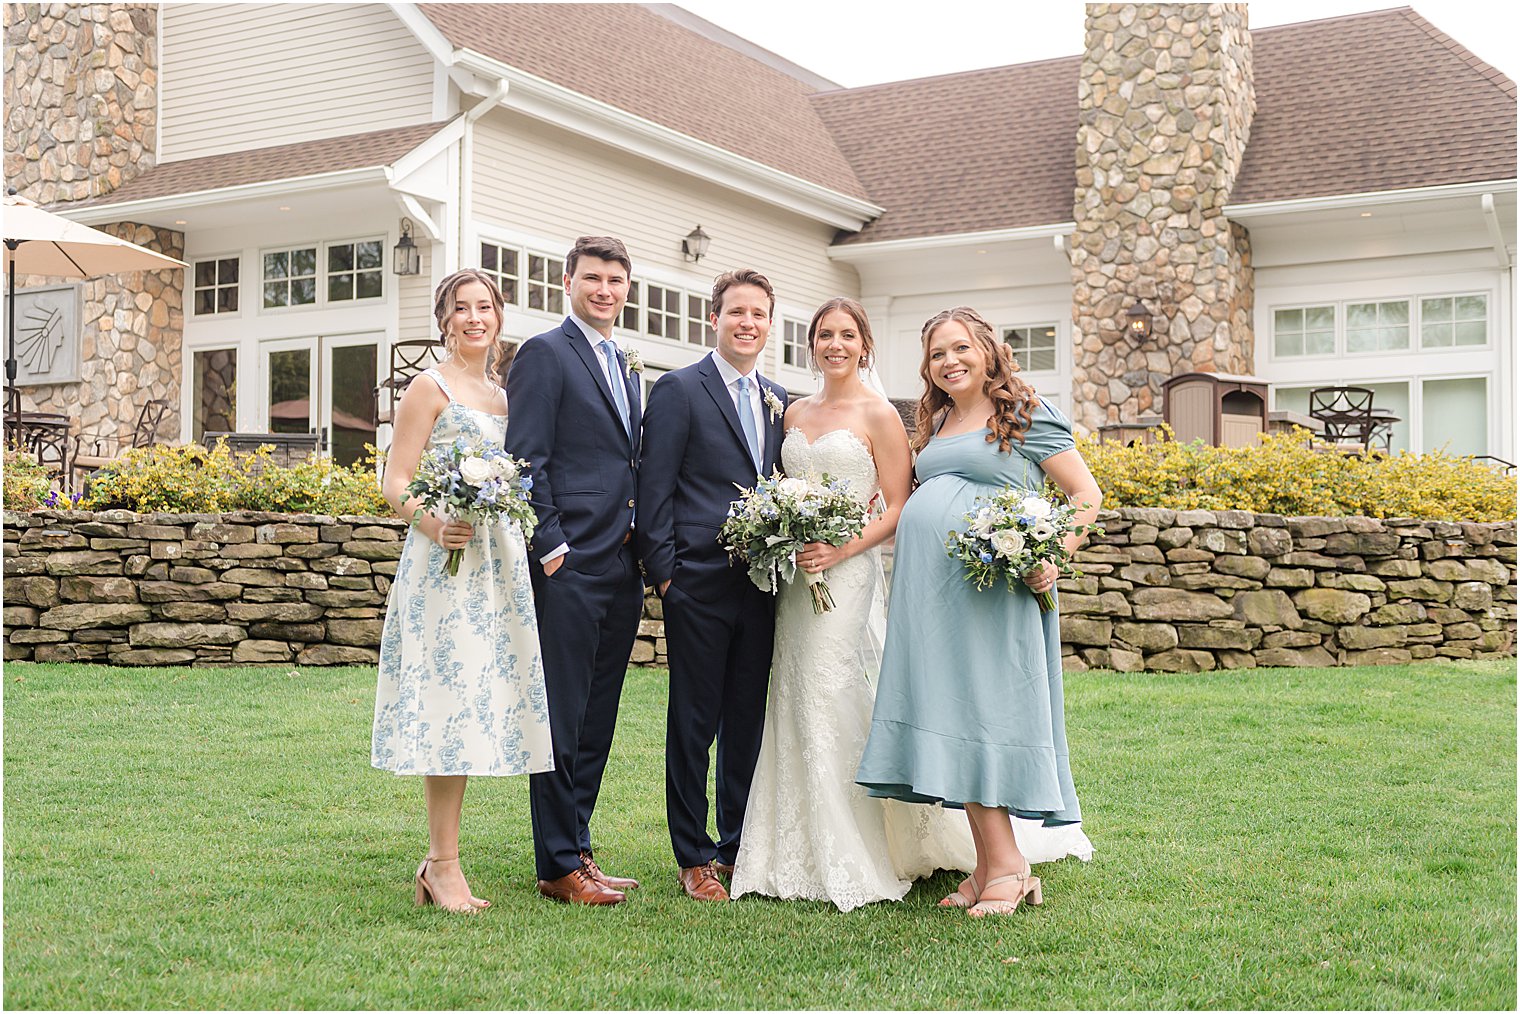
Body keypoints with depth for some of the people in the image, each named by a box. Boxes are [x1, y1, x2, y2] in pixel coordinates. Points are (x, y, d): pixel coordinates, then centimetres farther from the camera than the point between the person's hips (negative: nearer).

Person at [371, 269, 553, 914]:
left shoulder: (505, 396, 19)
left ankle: (439, 864, 11)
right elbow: (395, 484, -6)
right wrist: (435, 525, -24)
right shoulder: (430, 388, 0)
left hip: (500, 563, 7)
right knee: (447, 701, -9)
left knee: (474, 708, 5)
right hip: (445, 563, -7)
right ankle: (445, 867, -4)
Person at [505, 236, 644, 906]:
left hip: (622, 568, 8)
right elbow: (527, 461, -11)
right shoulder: (545, 354, -4)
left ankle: (577, 848, 21)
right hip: (571, 566, -8)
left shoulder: (624, 367, 20)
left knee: (597, 722, 12)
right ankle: (558, 867, 4)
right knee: (562, 718, -3)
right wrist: (551, 545, -16)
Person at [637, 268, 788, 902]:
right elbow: (654, 490, -6)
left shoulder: (776, 399, 16)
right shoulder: (679, 390, -2)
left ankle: (739, 847, 22)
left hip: (761, 585, 6)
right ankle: (694, 858, 10)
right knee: (694, 724, 1)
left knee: (749, 721, 11)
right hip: (700, 585, -5)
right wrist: (664, 573, -11)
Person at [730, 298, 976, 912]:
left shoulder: (879, 415, -2)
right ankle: (797, 855, 14)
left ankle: (853, 865, 1)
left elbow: (897, 509, -6)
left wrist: (841, 549, -19)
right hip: (792, 575, 6)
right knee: (793, 709, 5)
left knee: (833, 707, -8)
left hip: (846, 574, -6)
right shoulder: (795, 413, 15)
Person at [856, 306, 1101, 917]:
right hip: (927, 590, 7)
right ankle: (992, 866, 7)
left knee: (975, 711, -10)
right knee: (946, 719, 2)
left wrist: (1054, 559, -14)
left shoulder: (1026, 415, 1)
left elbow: (1086, 495, -1)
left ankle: (1005, 865, -3)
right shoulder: (936, 424, 21)